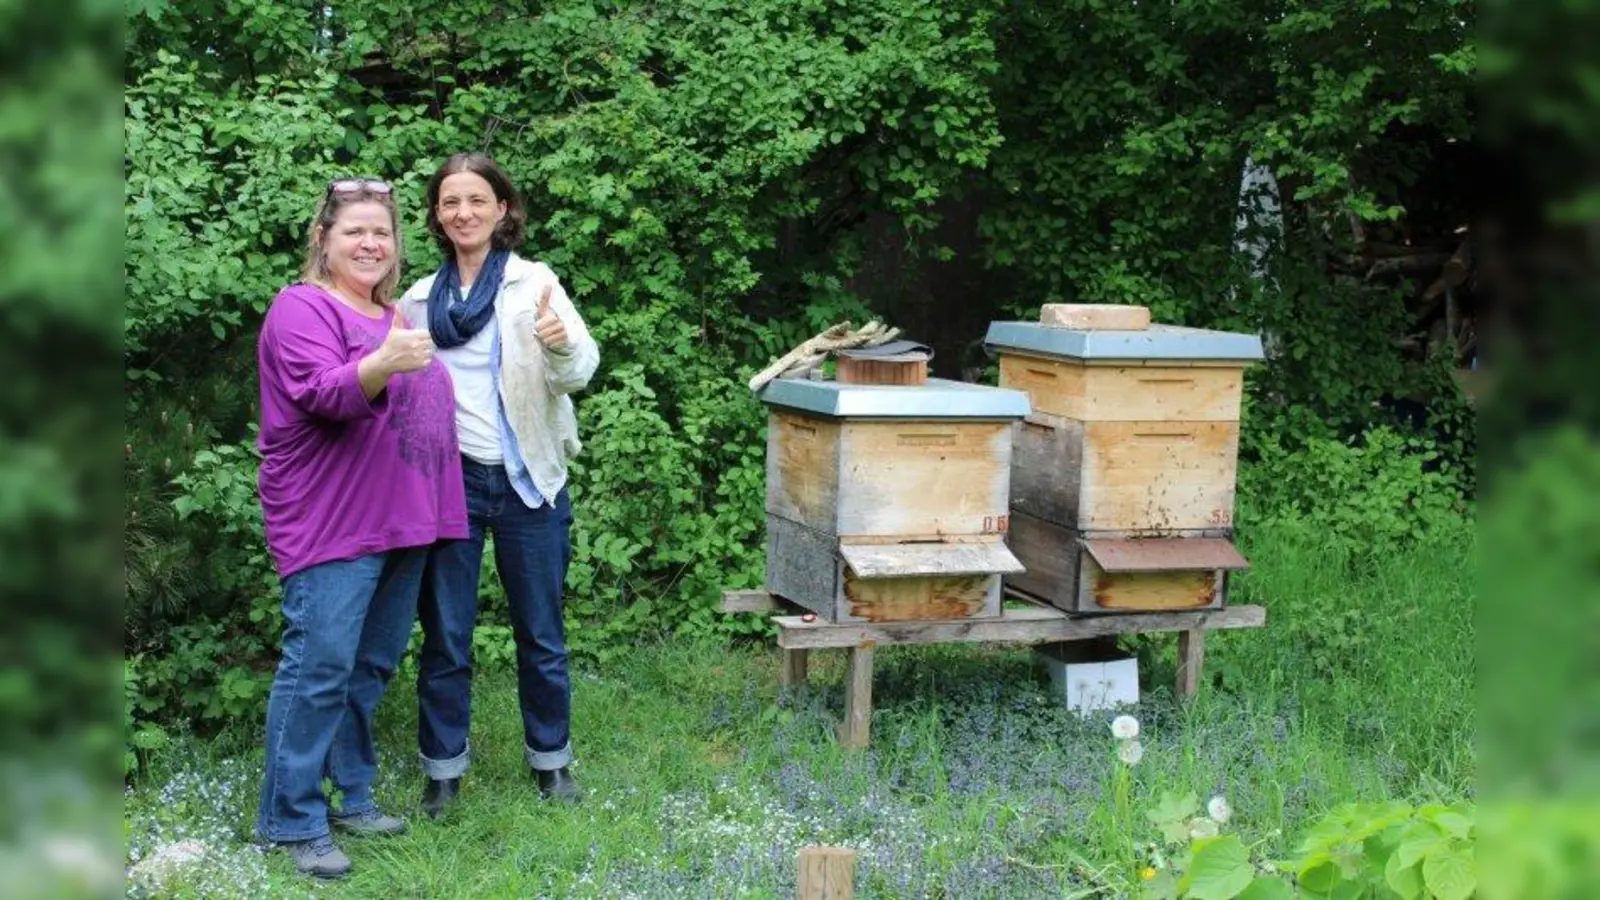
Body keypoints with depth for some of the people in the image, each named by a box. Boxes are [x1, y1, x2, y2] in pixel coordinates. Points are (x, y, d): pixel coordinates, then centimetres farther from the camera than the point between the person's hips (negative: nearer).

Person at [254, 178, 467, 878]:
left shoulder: (393, 315, 19)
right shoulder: (304, 308, -6)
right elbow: (327, 395, -22)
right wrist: (383, 364, -38)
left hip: (403, 522, 8)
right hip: (333, 526, -8)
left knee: (372, 667, 11)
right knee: (319, 668, -9)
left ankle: (351, 796, 22)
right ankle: (293, 821, 0)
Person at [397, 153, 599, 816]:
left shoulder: (535, 284, -4)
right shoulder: (419, 299, 6)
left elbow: (579, 370, -16)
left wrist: (562, 345, -39)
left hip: (526, 480, -2)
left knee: (541, 634, 10)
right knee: (445, 636, 8)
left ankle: (551, 758, 25)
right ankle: (443, 767, 21)